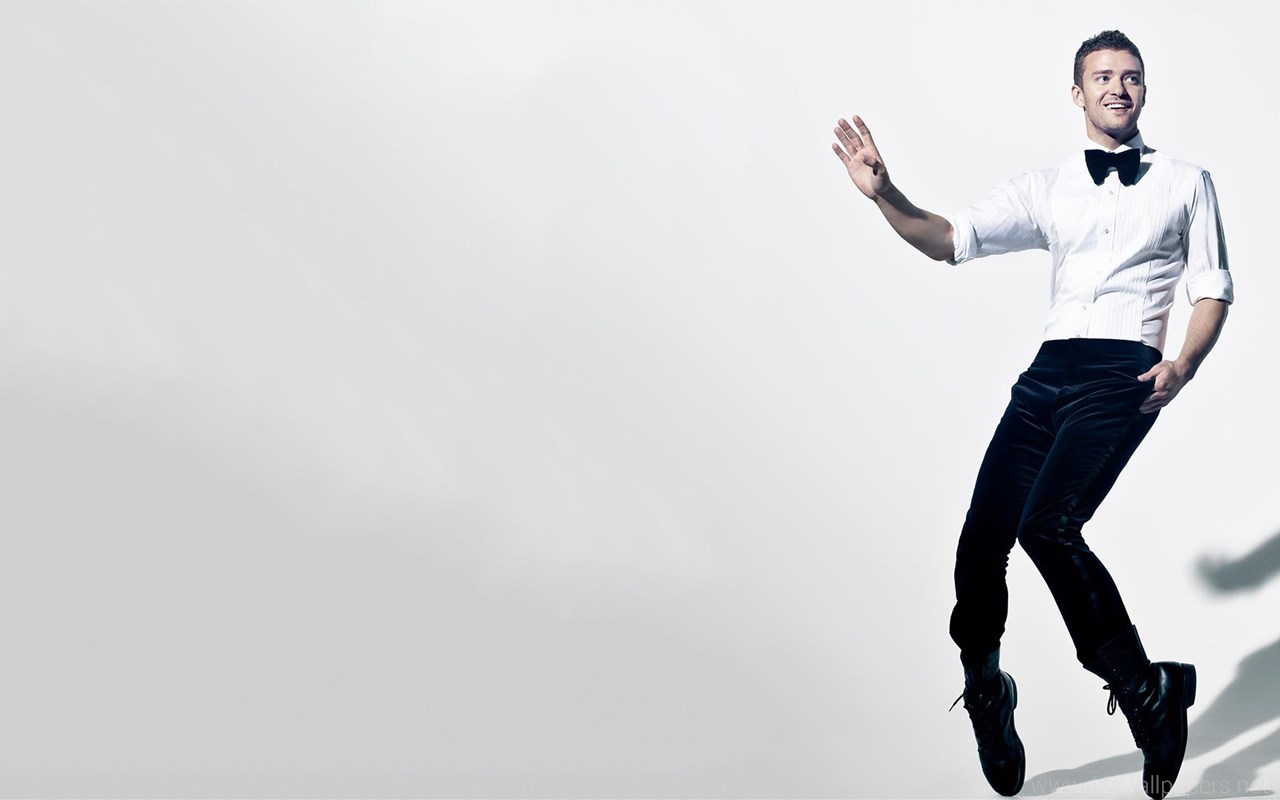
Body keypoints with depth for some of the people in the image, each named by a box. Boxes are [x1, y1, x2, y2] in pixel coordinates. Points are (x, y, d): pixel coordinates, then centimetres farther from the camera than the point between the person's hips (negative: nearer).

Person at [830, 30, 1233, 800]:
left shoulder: (1185, 182, 12)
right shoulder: (1047, 187, 17)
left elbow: (1214, 292, 11)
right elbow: (950, 240, 7)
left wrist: (1184, 364, -8)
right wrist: (883, 193, -11)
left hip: (1124, 374, -4)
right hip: (1049, 371, 4)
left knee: (1049, 525, -26)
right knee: (980, 543, -5)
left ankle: (1146, 689, -10)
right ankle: (985, 686, 22)